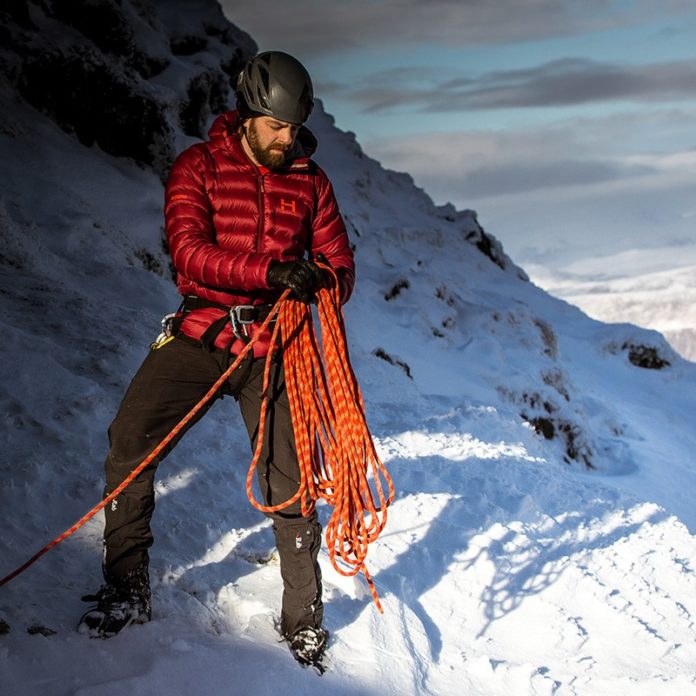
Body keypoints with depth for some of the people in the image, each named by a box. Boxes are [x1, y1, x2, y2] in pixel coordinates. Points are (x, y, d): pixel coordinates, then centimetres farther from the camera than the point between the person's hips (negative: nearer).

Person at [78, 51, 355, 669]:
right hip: (200, 334, -1)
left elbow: (339, 263, 9)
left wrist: (325, 279, -17)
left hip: (274, 345, 1)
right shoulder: (199, 166, 1)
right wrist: (270, 272, -28)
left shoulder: (311, 180, 9)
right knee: (129, 442, -12)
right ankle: (128, 590, 5)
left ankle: (304, 619, 14)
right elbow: (190, 251, -13)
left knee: (290, 482, -2)